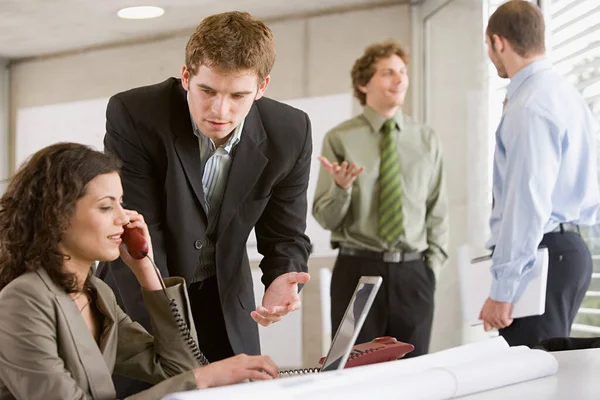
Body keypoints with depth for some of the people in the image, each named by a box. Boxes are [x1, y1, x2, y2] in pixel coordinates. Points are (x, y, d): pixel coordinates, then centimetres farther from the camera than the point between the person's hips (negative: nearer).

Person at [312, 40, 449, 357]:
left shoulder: (427, 140, 9)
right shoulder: (340, 139, -1)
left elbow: (437, 211, 12)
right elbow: (325, 218, -2)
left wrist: (433, 263, 3)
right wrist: (341, 187, -20)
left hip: (413, 273, 3)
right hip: (357, 270, -2)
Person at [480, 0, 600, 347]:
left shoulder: (530, 106, -17)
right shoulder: (565, 93, 15)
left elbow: (528, 203, -23)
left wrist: (502, 291, -21)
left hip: (538, 257, -10)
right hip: (568, 247, 10)